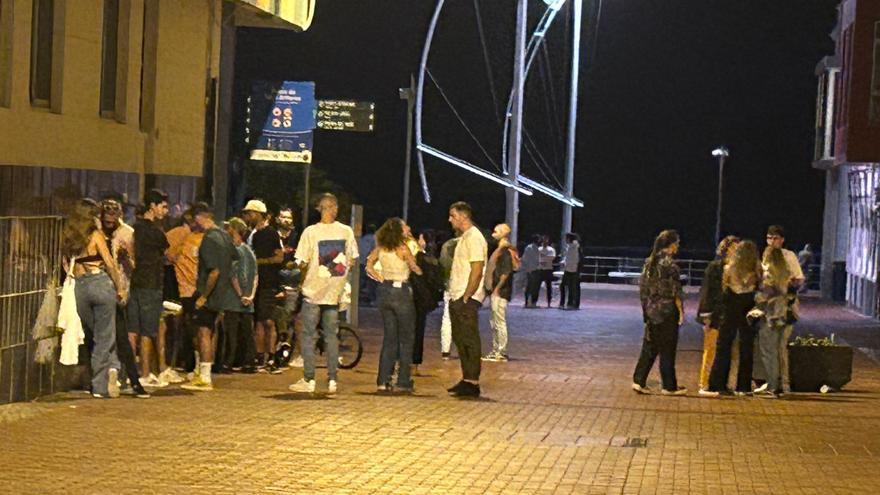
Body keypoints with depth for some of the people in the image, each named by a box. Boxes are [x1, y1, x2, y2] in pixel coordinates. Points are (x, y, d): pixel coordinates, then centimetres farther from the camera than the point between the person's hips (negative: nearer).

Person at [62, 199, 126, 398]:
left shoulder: (67, 238, 9)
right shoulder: (96, 235, -4)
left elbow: (67, 266, 10)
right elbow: (110, 263, -6)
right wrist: (120, 287, 0)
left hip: (79, 287, 4)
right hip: (101, 283, -4)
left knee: (97, 335, 16)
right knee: (105, 337, -1)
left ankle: (112, 367, 5)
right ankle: (100, 386, -7)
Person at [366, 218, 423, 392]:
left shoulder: (380, 248, 4)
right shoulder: (403, 248, -13)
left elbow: (369, 266, 10)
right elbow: (417, 270, -5)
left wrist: (381, 278, 9)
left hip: (385, 291, 6)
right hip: (401, 292, -6)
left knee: (389, 338, 12)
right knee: (406, 338, 5)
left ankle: (383, 380, 8)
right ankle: (403, 381, 3)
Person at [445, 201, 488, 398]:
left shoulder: (474, 238, -14)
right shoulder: (464, 238, 18)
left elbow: (477, 271, -20)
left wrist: (466, 297, -20)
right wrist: (456, 297, 16)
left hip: (467, 300, -10)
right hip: (457, 298, 10)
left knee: (469, 341, -7)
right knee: (460, 339, 12)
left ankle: (472, 382, -4)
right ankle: (466, 380, 18)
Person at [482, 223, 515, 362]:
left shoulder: (505, 250, -13)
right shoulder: (499, 249, 17)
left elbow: (506, 272, -20)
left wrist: (497, 288, -19)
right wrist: (490, 287, 19)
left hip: (500, 292, -11)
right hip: (495, 291, 11)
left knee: (500, 322, -8)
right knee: (494, 322, 14)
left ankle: (502, 353, -6)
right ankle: (496, 351, 20)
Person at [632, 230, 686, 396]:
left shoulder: (649, 262, 8)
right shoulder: (670, 264, -13)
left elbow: (643, 288, 11)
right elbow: (675, 291, -14)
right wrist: (681, 311, -7)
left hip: (651, 309, 7)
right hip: (667, 310, -7)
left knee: (649, 347, 10)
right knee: (667, 349, 1)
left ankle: (639, 381, 4)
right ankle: (669, 386, 8)